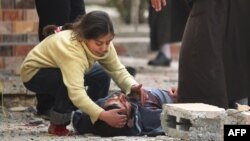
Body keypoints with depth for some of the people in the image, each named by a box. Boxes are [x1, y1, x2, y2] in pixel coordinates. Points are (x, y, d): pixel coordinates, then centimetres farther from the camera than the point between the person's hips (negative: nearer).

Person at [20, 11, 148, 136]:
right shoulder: (71, 49, -42)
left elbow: (117, 70, -17)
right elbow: (76, 93, -50)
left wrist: (132, 86, -37)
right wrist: (103, 115, -58)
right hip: (34, 73, -8)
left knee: (102, 76, -9)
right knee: (70, 82, -34)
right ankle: (57, 124, -14)